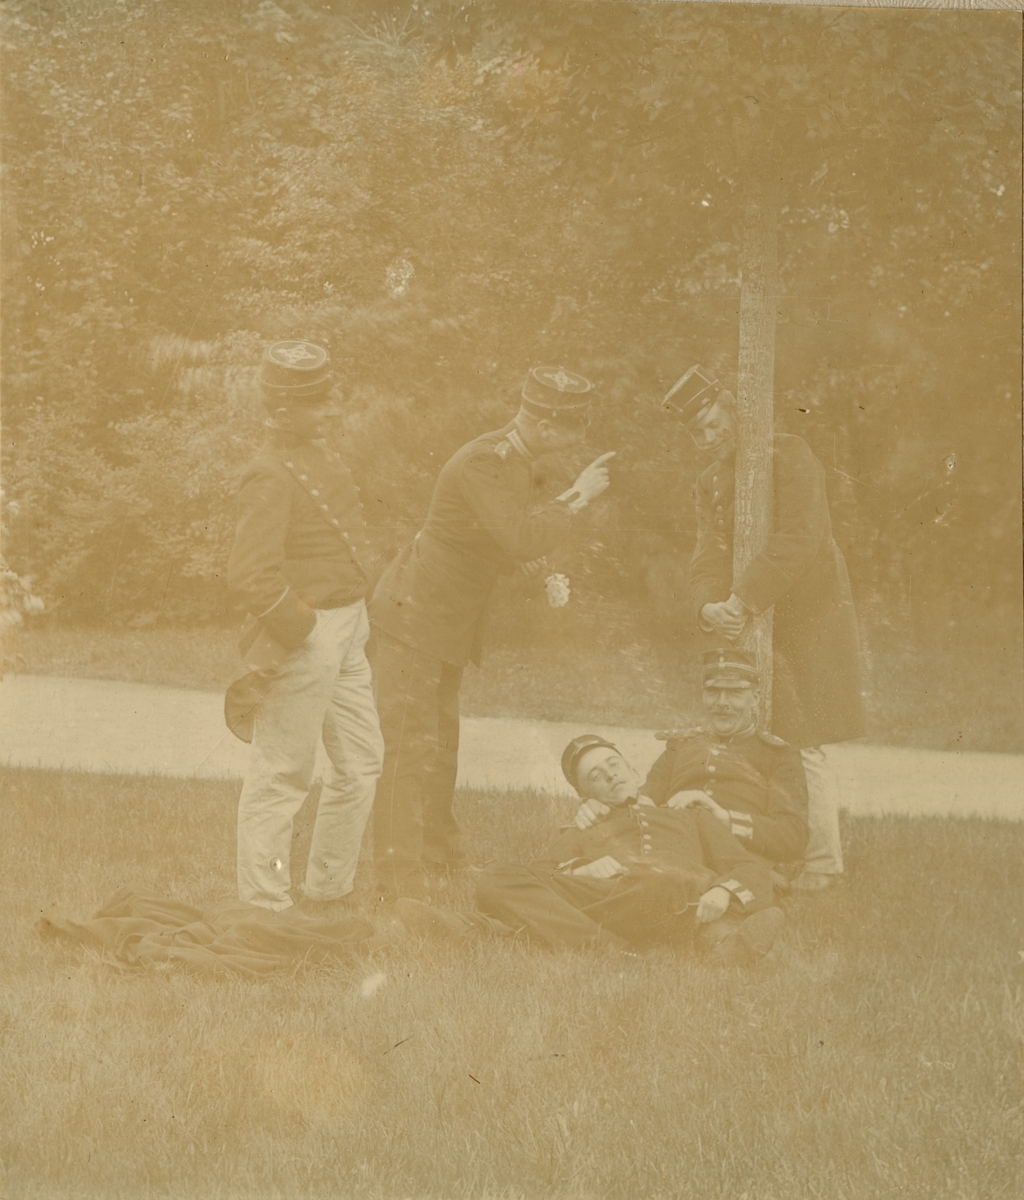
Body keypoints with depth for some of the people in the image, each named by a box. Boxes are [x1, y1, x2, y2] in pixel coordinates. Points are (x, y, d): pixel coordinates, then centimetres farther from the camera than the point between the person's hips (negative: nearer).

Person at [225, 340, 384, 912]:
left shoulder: (324, 456, 12)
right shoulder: (271, 476, -19)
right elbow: (253, 573, -26)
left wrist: (359, 617, 17)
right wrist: (299, 629, -20)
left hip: (347, 629, 10)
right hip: (303, 634, -10)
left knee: (362, 762, 15)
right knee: (284, 773, -3)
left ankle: (328, 893, 27)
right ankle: (266, 907, 4)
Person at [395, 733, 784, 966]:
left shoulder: (691, 819, 37)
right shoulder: (580, 836, 38)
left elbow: (753, 871, 21)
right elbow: (542, 875, 17)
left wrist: (723, 893, -3)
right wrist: (578, 873, -6)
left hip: (686, 907, -1)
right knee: (497, 877, -22)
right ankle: (603, 947, -45)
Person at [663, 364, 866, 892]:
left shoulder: (789, 456, -10)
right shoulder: (710, 483, 13)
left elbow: (798, 538, -21)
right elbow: (708, 555, 2)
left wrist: (744, 599, -26)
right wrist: (709, 606, -19)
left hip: (810, 616, -7)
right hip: (753, 627, 7)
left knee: (803, 743, -9)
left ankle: (821, 863, -3)